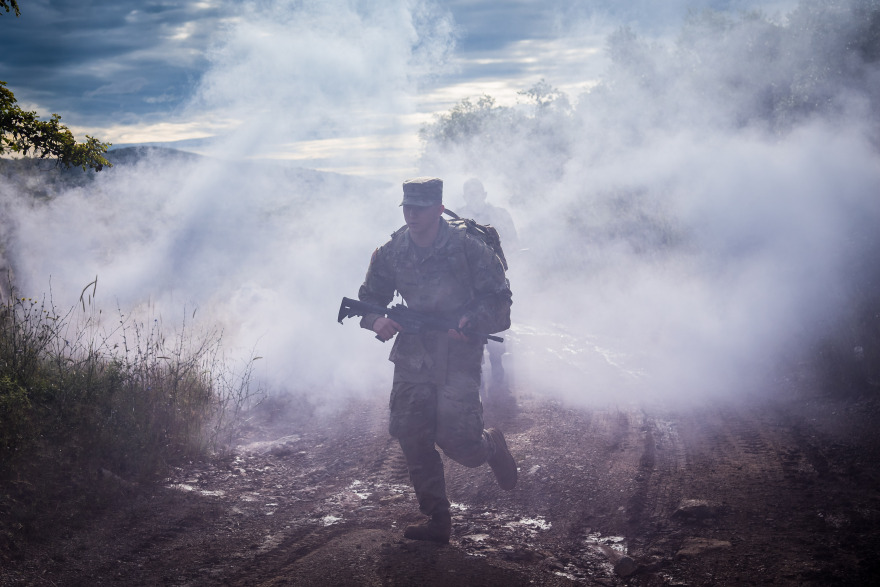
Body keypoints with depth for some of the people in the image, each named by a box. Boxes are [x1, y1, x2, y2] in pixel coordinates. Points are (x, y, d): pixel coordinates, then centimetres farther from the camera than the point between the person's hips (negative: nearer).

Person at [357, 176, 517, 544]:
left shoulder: (467, 248, -11)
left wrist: (471, 320, -22)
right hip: (412, 358, 5)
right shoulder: (390, 254, 2)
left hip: (458, 358, -4)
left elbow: (498, 297, -5)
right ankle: (437, 522, 16)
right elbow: (368, 300, 12)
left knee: (457, 442, -13)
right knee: (413, 443, 2)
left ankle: (492, 446, 24)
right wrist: (377, 320, -10)